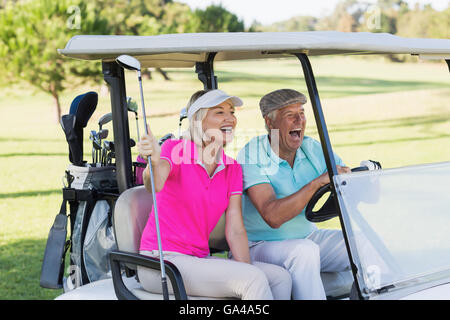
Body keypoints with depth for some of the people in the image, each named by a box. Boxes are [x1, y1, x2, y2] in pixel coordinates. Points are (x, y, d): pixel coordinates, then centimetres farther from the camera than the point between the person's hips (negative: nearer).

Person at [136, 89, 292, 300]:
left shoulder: (233, 169, 7)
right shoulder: (175, 150, -8)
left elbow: (235, 231, 2)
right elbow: (155, 185, -30)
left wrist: (247, 271, -13)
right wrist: (154, 162, -52)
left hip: (200, 258, 6)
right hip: (161, 261, -6)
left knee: (280, 277, -11)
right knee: (254, 278, -24)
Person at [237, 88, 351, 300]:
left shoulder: (313, 149, 2)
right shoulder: (251, 157, -16)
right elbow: (273, 217, -29)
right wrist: (317, 182, -34)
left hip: (307, 237, 6)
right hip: (261, 246, -6)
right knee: (305, 251, -34)